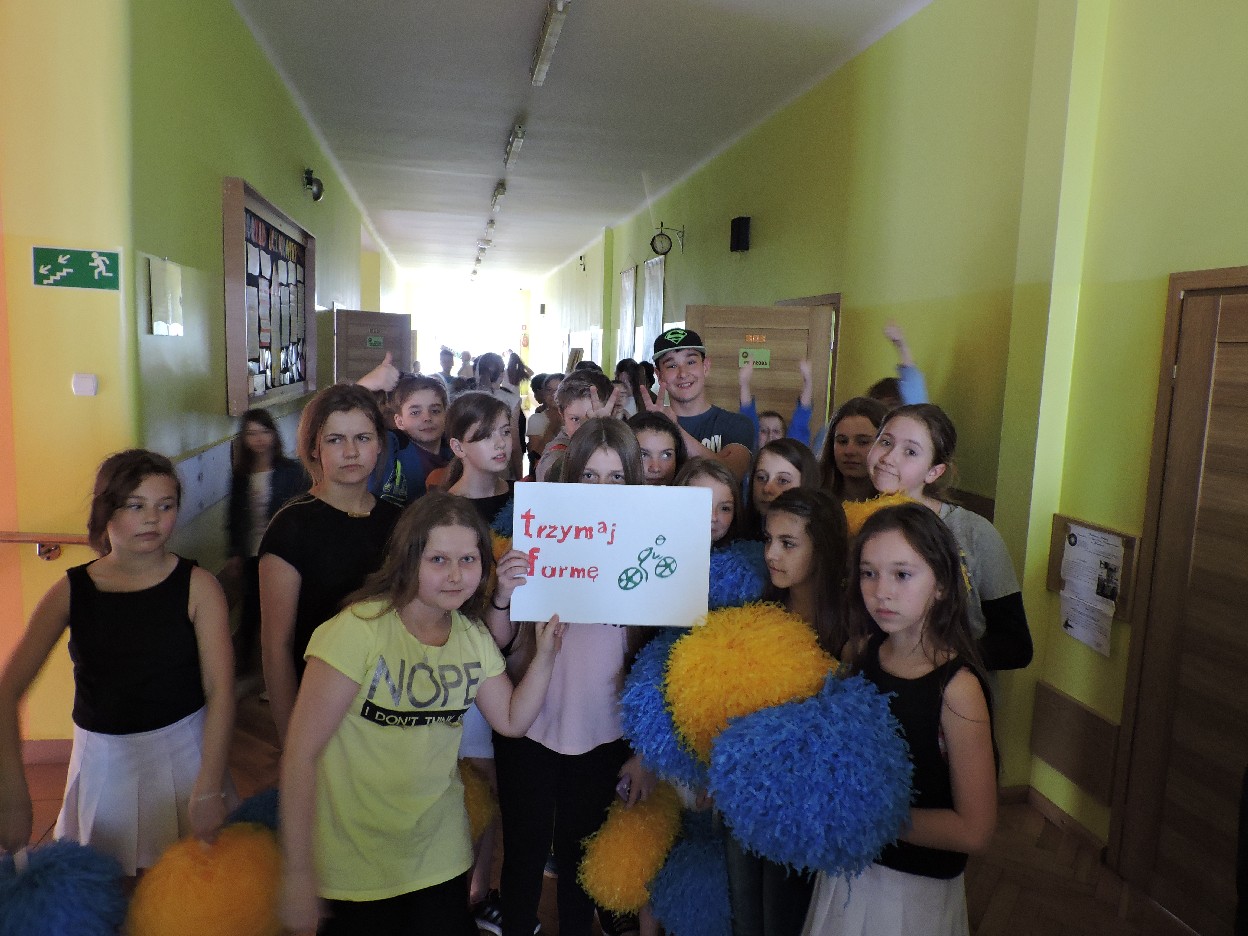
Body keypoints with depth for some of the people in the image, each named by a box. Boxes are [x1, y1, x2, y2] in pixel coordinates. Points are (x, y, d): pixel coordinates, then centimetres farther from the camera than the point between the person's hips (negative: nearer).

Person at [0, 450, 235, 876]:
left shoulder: (196, 586, -10)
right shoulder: (71, 591, -4)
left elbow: (220, 689, -15)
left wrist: (207, 791, -22)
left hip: (182, 752, -2)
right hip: (102, 760, 2)